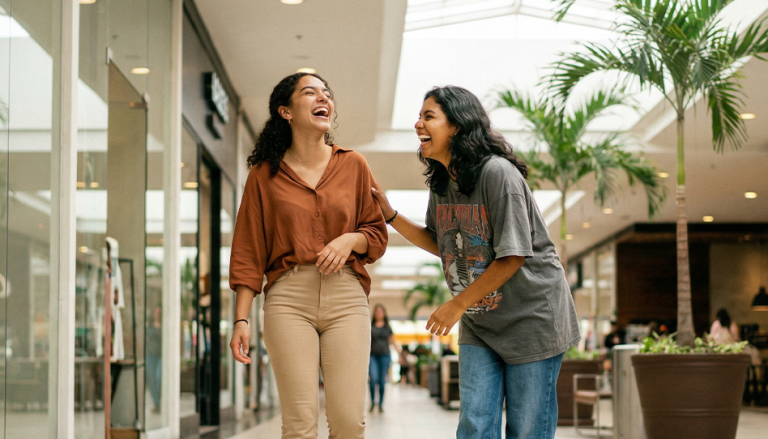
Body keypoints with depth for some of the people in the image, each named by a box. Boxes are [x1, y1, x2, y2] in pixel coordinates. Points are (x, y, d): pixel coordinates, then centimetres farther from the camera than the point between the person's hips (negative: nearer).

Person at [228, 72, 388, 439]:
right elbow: (248, 253, 7)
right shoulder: (265, 174, 9)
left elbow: (378, 235, 16)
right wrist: (241, 319, -2)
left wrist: (351, 239, -7)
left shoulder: (353, 165, 12)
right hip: (288, 298, -1)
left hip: (346, 297, 1)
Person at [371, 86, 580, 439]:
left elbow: (513, 255, -20)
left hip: (530, 317, -7)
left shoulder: (497, 172, -19)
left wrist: (456, 306, -14)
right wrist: (390, 216, 5)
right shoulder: (441, 184, 5)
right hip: (478, 322, 7)